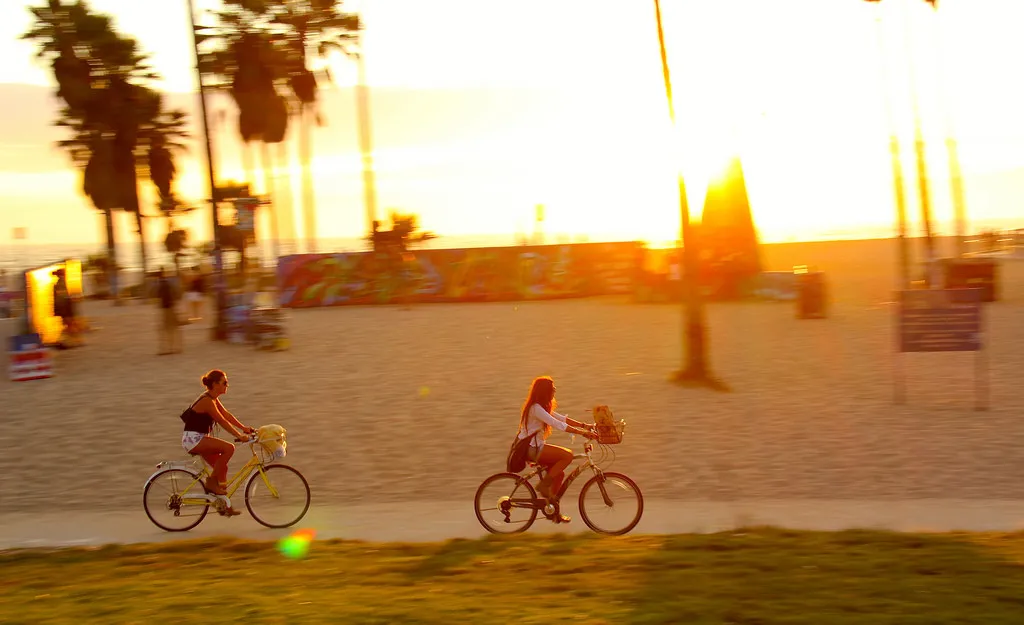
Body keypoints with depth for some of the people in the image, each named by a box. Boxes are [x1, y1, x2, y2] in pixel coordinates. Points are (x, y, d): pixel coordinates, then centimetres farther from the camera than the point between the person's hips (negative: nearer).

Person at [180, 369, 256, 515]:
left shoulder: (213, 398, 11)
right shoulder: (207, 401, -19)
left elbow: (227, 415, 11)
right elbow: (222, 421, -22)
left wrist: (244, 428, 5)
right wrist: (240, 436, -22)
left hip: (199, 439, 10)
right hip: (193, 439, -10)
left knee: (222, 468, 8)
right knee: (229, 448, -22)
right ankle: (212, 481, -9)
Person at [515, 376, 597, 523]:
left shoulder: (542, 407, 13)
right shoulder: (536, 408, -20)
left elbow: (562, 419, 14)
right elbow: (558, 424, -26)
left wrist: (584, 425, 4)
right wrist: (583, 433, -27)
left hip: (534, 447, 10)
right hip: (531, 449, -10)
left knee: (559, 473, 8)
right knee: (568, 455, -18)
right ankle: (544, 484, -9)